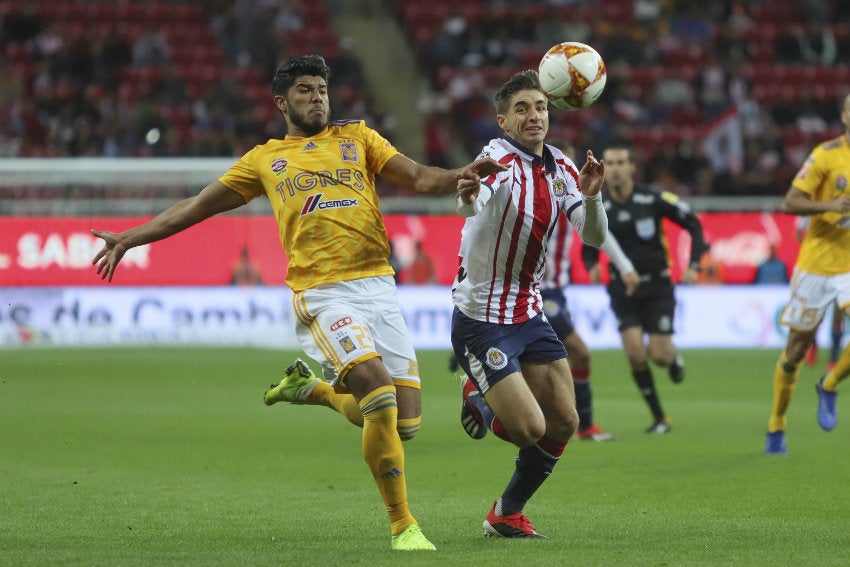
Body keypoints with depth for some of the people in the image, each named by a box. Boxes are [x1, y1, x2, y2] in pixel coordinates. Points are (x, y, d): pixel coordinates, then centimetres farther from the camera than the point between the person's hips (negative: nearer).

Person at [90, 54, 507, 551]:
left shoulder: (356, 137, 18)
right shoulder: (264, 160, 15)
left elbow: (418, 178, 10)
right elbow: (199, 206, 22)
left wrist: (461, 175, -12)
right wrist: (130, 238, 21)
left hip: (379, 286, 3)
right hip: (322, 294, -3)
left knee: (405, 421, -2)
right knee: (380, 394, -23)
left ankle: (313, 389, 26)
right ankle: (403, 525, -12)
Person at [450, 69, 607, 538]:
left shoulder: (560, 167, 4)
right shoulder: (500, 160, -19)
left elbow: (593, 236, -1)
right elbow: (473, 203, -42)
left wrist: (590, 196, -22)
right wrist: (469, 194, -67)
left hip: (529, 314, 8)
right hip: (481, 320, -8)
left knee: (563, 422, 5)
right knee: (530, 428, -13)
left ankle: (507, 514, 24)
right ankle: (479, 399, 21)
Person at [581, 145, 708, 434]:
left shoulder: (654, 200, -10)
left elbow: (694, 225, -1)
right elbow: (589, 248, 10)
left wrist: (693, 266, -10)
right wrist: (592, 267, -13)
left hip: (657, 286, -2)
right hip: (623, 288, 2)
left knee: (659, 355, -8)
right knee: (635, 355, -13)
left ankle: (673, 357, 32)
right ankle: (659, 418, 3)